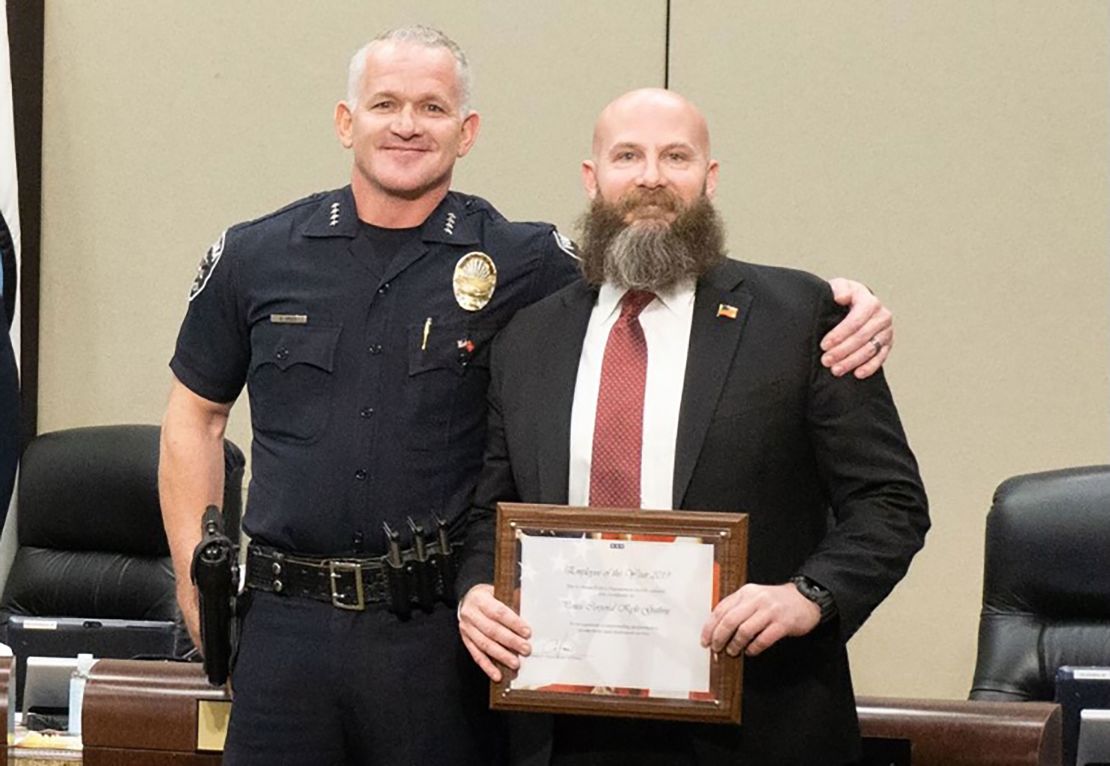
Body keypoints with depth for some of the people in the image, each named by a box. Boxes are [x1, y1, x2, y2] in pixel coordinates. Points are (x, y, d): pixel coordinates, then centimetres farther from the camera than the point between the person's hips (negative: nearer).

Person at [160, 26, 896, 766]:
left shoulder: (521, 263, -1)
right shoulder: (254, 257, 5)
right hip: (282, 623, 1)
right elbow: (195, 418, 14)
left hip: (442, 629, -1)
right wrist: (199, 589, 6)